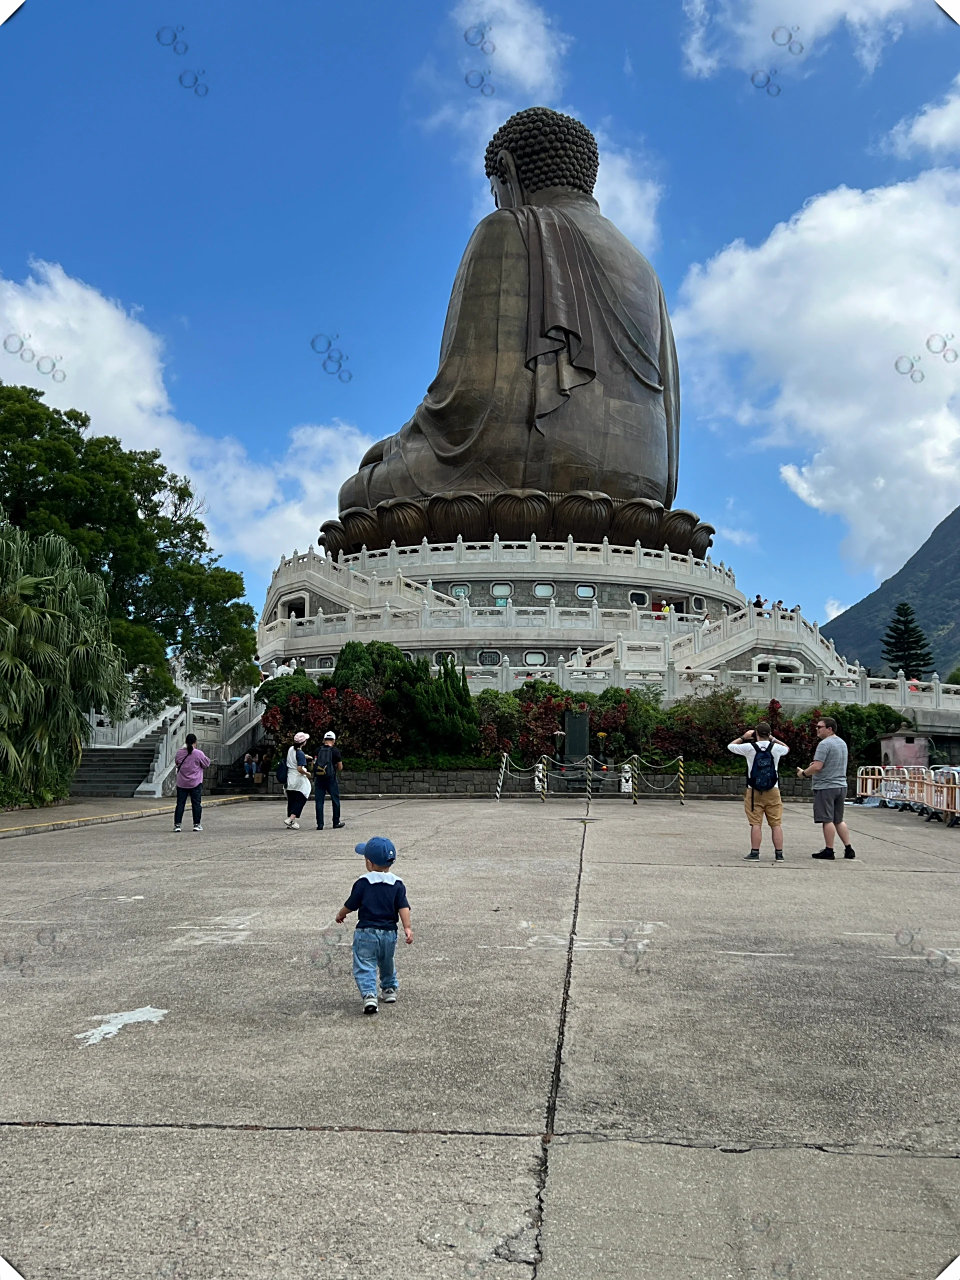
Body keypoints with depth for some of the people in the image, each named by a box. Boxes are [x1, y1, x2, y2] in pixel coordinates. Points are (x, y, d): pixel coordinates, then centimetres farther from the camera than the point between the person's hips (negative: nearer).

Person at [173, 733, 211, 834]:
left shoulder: (180, 753, -1)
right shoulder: (198, 753, -12)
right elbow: (207, 764, -1)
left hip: (181, 783, 3)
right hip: (195, 783, -3)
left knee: (180, 804, 6)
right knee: (196, 804, 6)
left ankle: (177, 825, 3)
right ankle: (196, 824, 9)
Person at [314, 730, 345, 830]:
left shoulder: (318, 750, 2)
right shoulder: (335, 751, -4)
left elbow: (313, 765, 2)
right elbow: (340, 768, -1)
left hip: (319, 778, 2)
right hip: (331, 779, -2)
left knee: (319, 801, 6)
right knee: (335, 801, 11)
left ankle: (320, 825, 4)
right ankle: (336, 823, 16)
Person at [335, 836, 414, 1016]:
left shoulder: (362, 883, -8)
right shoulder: (397, 884, 0)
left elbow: (351, 905, 0)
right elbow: (403, 907, -7)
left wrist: (340, 914, 19)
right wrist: (407, 928, -7)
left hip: (366, 931, -4)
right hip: (389, 932, 4)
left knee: (364, 966, -3)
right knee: (387, 962, 25)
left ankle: (369, 994, -20)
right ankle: (389, 989, 34)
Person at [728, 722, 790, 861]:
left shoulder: (749, 748, -7)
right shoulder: (776, 748, -1)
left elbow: (730, 746, 10)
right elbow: (787, 748, 24)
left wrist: (743, 737, 18)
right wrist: (773, 738, 24)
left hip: (754, 792, -1)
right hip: (773, 792, 2)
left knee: (756, 824, 1)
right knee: (776, 824, 6)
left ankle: (754, 853, 2)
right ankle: (779, 854, 8)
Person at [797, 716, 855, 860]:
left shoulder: (824, 744, -15)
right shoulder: (842, 743, 15)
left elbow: (817, 766, -22)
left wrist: (803, 773, -7)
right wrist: (813, 766, 17)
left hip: (826, 787, -9)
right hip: (841, 786, 9)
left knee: (828, 820, -3)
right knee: (839, 820, 15)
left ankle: (829, 851, 2)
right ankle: (849, 849, 14)